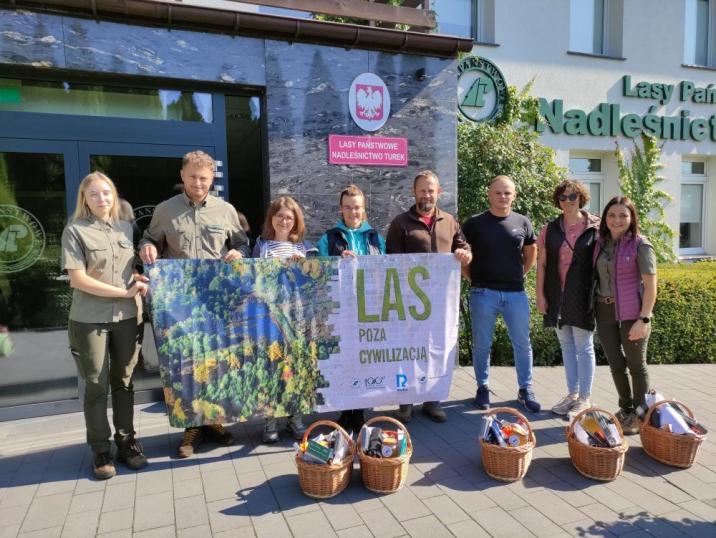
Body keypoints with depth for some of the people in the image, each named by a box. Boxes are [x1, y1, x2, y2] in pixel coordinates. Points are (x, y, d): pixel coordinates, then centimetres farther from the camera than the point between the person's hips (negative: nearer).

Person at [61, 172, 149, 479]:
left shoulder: (126, 228, 9)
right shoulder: (75, 231, -4)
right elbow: (77, 279, -12)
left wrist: (138, 278, -4)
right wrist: (124, 291, -15)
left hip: (126, 317, 4)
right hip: (89, 321, -3)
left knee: (124, 383, 11)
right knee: (96, 386, 5)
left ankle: (126, 442, 23)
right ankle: (100, 450, 18)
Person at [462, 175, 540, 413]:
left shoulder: (522, 223, 6)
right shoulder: (474, 223, -1)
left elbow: (531, 253, 18)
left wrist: (519, 275, 10)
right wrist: (474, 279, 1)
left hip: (516, 293, 2)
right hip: (484, 293, -2)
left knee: (522, 343, 7)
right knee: (482, 344, 7)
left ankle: (525, 389, 22)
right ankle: (482, 387, 23)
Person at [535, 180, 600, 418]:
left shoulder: (595, 228, -2)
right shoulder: (550, 229, 7)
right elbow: (541, 264, 6)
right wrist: (540, 294, 1)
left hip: (582, 296, -4)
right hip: (557, 297, 4)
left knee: (584, 346, 4)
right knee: (566, 346, 13)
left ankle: (585, 398, 16)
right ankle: (572, 394, 26)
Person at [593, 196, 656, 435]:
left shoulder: (640, 245, -9)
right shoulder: (601, 243, 5)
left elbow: (650, 286, -12)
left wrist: (644, 319, -17)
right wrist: (596, 307, 3)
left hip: (631, 312, -5)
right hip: (605, 311, 5)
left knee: (636, 364, 10)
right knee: (615, 363, 15)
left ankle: (639, 415, 26)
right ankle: (625, 408, 34)